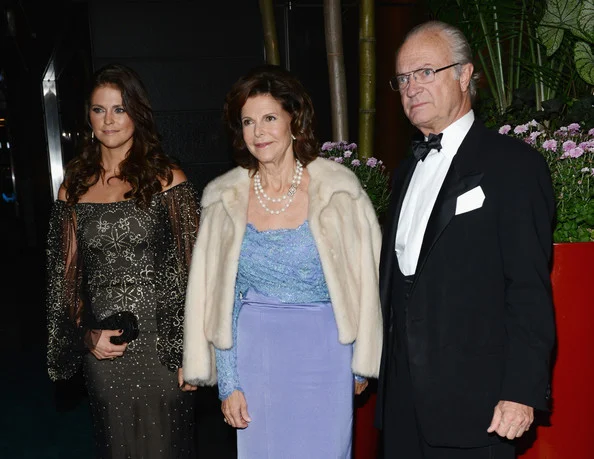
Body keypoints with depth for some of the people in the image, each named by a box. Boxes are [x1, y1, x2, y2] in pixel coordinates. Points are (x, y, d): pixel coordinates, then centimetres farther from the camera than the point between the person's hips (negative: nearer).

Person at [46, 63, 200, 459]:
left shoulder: (168, 181, -3)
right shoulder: (75, 187, 6)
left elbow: (192, 273, -5)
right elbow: (64, 276, 11)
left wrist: (191, 351, -9)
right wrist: (85, 336, -2)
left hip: (162, 342, -3)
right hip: (101, 350, 3)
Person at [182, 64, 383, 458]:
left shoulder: (339, 187, -7)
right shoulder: (224, 197, -2)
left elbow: (364, 279, -1)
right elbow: (216, 298, 2)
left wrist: (363, 362, 3)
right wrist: (228, 382, 1)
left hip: (322, 355, -1)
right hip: (253, 356, 2)